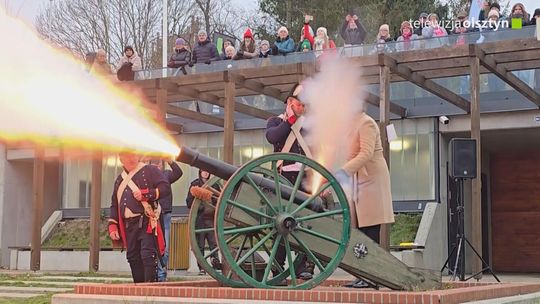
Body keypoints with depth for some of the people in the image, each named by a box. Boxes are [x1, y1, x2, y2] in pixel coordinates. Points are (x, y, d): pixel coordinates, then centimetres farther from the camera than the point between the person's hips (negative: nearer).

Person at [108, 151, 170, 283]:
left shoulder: (149, 171, 3)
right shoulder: (120, 179, 21)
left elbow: (166, 188, -8)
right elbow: (114, 205, 23)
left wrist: (145, 194, -16)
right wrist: (112, 226, 13)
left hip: (146, 222, -6)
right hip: (128, 225, 7)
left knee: (148, 255, -16)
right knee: (133, 258, 9)